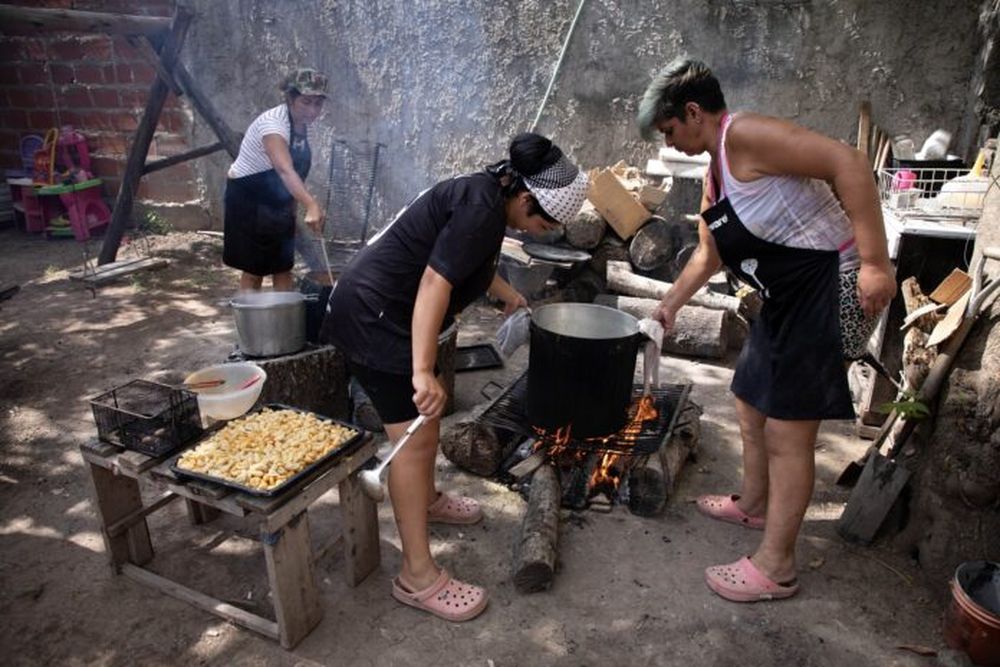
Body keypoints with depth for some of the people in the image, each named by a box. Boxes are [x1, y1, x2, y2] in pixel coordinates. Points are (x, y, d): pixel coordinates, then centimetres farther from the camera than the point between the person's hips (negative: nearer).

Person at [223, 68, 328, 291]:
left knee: (284, 267, 6)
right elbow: (285, 170, -46)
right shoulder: (272, 123, -28)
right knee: (255, 269, -2)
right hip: (248, 199, -7)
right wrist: (311, 205, -60)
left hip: (278, 202, 7)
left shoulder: (303, 125, -3)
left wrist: (294, 209, 10)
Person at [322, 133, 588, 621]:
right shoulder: (482, 209, -22)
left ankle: (428, 499, 45)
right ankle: (418, 576, 0)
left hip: (384, 313, 11)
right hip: (373, 317, -11)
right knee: (415, 437, -9)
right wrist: (422, 371, -35)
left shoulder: (486, 195, 10)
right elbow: (435, 281, -31)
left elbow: (467, 260, 29)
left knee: (427, 415, 23)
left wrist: (507, 294, 42)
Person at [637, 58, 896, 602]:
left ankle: (774, 567, 10)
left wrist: (875, 262, -28)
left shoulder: (744, 135, -16)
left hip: (829, 286, -10)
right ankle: (753, 504, 43)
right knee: (752, 401, 21)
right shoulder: (714, 173, 15)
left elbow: (848, 164, -25)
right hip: (786, 298, 10)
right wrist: (670, 306, 32)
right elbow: (707, 256, 26)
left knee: (787, 431, -4)